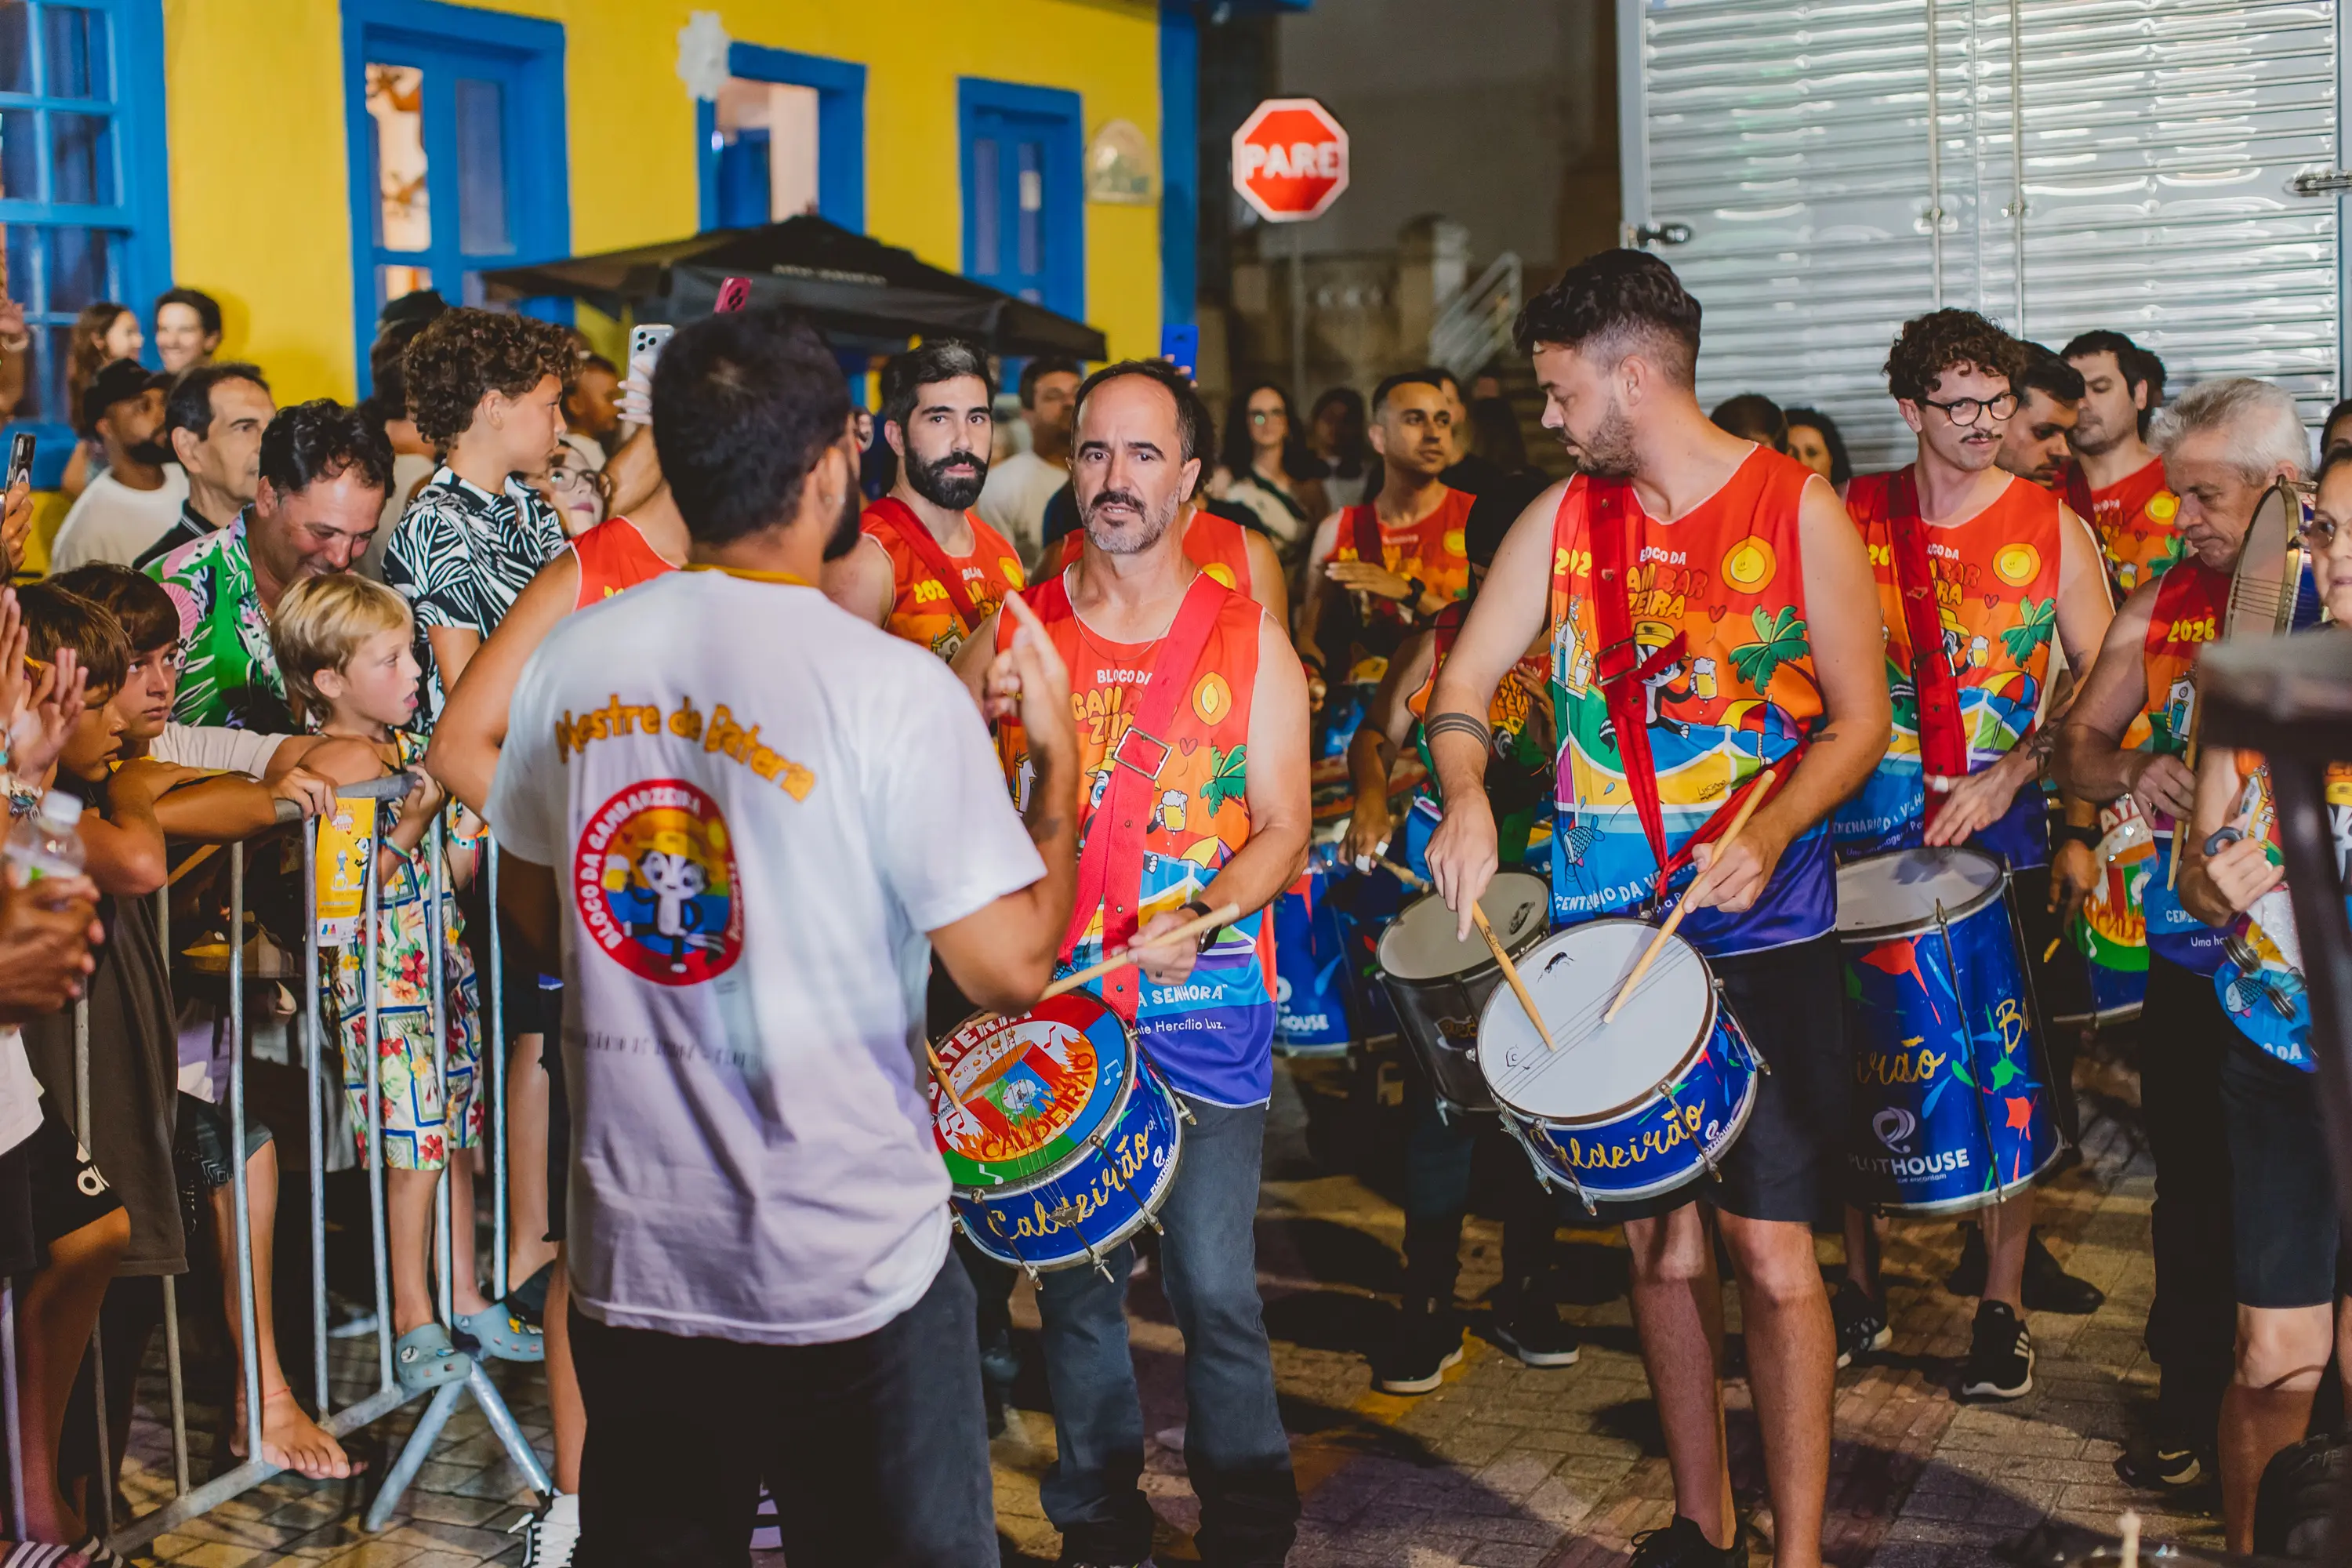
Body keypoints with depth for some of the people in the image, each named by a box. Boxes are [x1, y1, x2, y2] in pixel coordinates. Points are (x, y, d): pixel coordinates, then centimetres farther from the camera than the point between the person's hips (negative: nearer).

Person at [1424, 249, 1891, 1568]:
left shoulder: (1798, 508, -4)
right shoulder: (1565, 518, 7)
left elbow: (1860, 721, -3)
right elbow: (1466, 684, 7)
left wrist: (1768, 832, -20)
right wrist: (1468, 799, -14)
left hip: (1766, 938, -4)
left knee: (1772, 1251, -6)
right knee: (1660, 1241, 10)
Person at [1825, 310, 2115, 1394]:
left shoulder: (2053, 529, -1)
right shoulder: (1853, 518, 3)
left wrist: (2008, 775, -13)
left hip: (2001, 832, -1)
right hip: (1865, 827, 1)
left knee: (2008, 1074, 2)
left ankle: (2002, 1306, 16)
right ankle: (1860, 1292, 21)